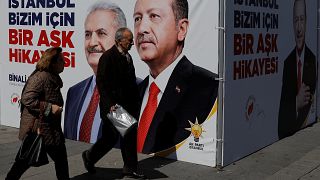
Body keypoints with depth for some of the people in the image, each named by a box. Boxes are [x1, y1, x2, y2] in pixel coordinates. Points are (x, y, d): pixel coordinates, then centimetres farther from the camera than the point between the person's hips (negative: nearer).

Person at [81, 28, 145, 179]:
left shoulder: (127, 57, 13)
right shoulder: (108, 57, -13)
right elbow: (101, 83, -16)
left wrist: (135, 102, 14)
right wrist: (110, 104, -20)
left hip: (128, 105, 8)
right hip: (113, 106, -8)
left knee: (130, 136, 8)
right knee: (110, 137, 1)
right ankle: (90, 156, 25)